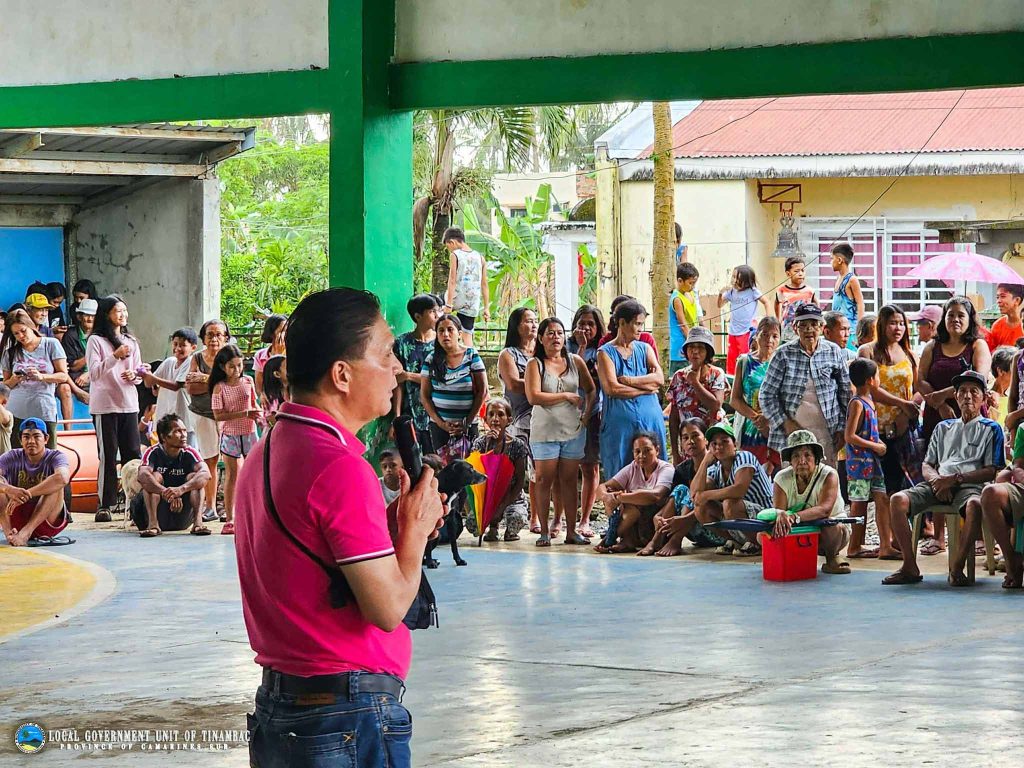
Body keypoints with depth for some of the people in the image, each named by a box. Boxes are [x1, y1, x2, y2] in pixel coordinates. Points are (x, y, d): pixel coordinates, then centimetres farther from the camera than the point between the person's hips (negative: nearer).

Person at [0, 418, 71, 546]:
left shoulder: (55, 457, -6)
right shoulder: (12, 458, 1)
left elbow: (63, 478, -31)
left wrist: (26, 494, -37)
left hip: (47, 522, -2)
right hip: (15, 520, 2)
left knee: (56, 485, -24)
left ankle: (26, 531, -37)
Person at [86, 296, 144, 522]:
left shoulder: (131, 342, 15)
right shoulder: (96, 341, -2)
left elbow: (140, 371, 19)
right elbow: (94, 372, -11)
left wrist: (135, 375, -4)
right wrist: (115, 356, -23)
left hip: (129, 404, 5)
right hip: (104, 405, -5)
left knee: (133, 454, 2)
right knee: (108, 456, -2)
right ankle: (105, 505, 1)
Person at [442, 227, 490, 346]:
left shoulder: (455, 255, -6)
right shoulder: (480, 258, 9)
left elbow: (452, 281, -13)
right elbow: (484, 285, 10)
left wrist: (448, 305, -16)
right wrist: (486, 308, 13)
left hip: (458, 300, -4)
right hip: (472, 305, 4)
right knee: (467, 335, 8)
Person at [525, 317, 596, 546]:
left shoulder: (575, 361, 8)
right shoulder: (535, 364, -1)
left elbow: (591, 390, 15)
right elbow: (533, 397, -13)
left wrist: (587, 414, 1)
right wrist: (566, 396, -10)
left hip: (573, 431, 2)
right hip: (545, 431, -2)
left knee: (569, 481, 5)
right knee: (544, 481, -1)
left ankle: (571, 531, 7)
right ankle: (544, 532, 3)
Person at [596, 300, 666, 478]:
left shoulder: (645, 349, 13)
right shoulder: (606, 352, 1)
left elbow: (659, 379, -1)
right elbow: (611, 388, -12)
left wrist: (627, 380, -10)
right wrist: (646, 388, -6)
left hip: (650, 420, 4)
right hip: (619, 422, -4)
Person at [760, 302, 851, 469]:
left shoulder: (834, 353, 5)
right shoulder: (784, 355, 0)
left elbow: (846, 394, 11)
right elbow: (767, 395, 1)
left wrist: (842, 428, 5)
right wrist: (785, 423, -7)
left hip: (826, 435, 1)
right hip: (791, 432, -1)